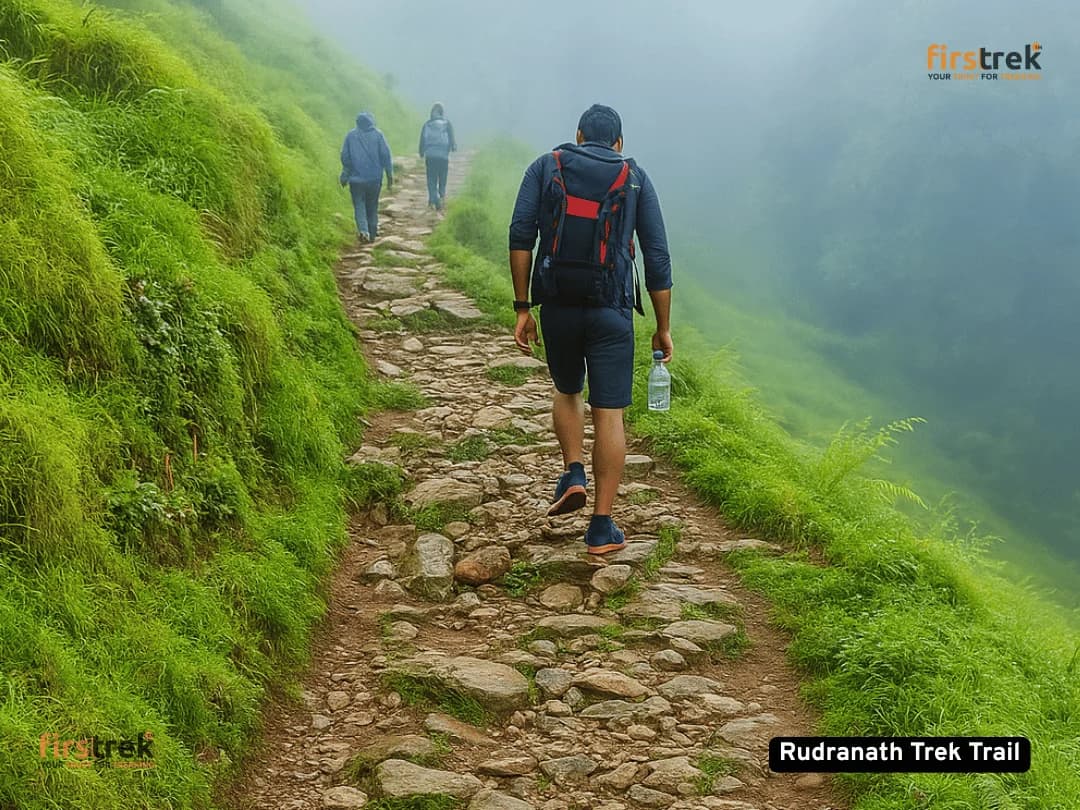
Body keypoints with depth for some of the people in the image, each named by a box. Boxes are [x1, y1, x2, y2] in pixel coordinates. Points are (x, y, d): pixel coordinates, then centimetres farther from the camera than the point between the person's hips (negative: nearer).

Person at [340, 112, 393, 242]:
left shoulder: (351, 135, 1)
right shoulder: (377, 135, -1)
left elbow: (345, 157, 4)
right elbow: (386, 156, -3)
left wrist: (345, 175, 15)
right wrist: (390, 176, 3)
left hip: (356, 178, -1)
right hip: (374, 178, 1)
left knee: (359, 205, 2)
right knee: (372, 206, 13)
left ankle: (363, 230, -19)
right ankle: (372, 233, 16)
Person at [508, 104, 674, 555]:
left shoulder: (546, 167, 9)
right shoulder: (635, 179, 9)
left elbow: (521, 236, -3)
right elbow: (657, 258, 5)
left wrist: (522, 309, -1)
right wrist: (663, 328, 11)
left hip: (557, 305, 1)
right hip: (610, 310, -1)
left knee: (567, 391, 27)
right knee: (609, 413, 2)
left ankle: (573, 473, 7)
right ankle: (602, 528, 2)